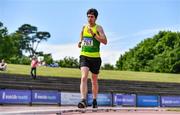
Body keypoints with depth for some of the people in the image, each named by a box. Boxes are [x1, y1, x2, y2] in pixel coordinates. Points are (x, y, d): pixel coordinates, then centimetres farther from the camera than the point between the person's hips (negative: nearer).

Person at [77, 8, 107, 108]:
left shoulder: (98, 28, -3)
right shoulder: (84, 27, 10)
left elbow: (105, 41, -16)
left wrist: (94, 34, -24)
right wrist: (80, 43, 5)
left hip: (95, 57, -2)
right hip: (84, 56, 2)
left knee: (94, 80, 11)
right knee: (84, 77, -18)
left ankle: (95, 100, 28)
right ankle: (84, 100, -26)